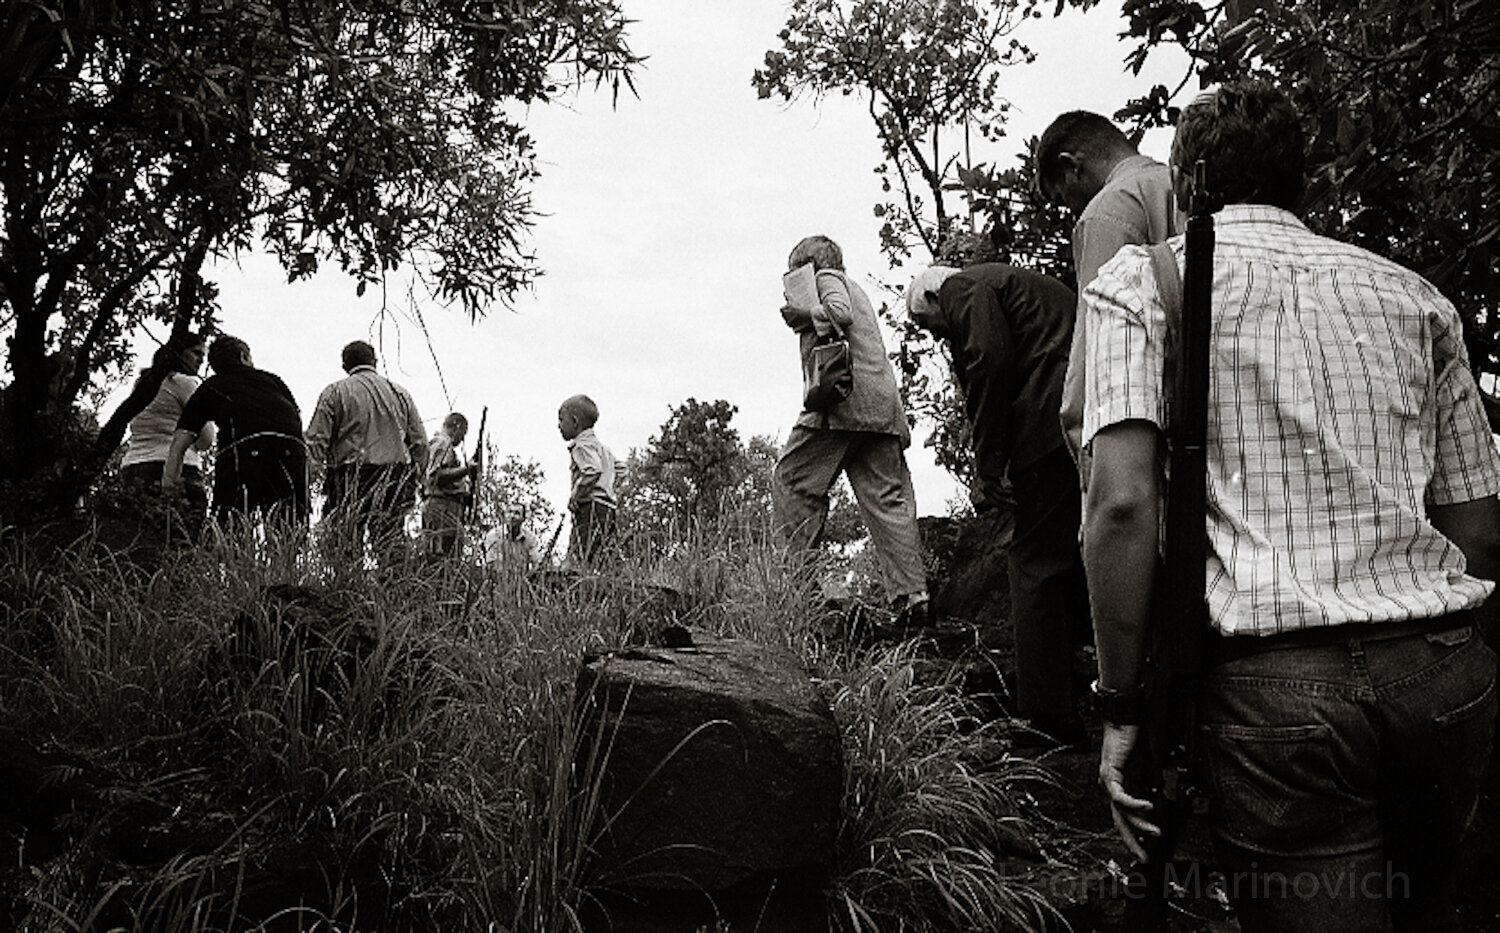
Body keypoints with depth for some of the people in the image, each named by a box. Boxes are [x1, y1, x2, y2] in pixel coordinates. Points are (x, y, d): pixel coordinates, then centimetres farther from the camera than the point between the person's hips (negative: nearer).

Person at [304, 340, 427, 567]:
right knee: (392, 547, 5)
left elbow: (316, 440, -4)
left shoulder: (335, 392, 4)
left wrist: (322, 467, 9)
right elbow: (420, 443, 12)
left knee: (346, 547, 0)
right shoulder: (400, 393, 14)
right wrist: (411, 478, 20)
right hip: (395, 481, 3)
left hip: (352, 479, -3)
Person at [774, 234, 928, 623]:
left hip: (845, 397, -8)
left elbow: (840, 313, -12)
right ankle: (913, 598, -7)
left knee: (791, 484, -2)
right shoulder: (856, 289, 34)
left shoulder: (827, 277, 9)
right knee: (888, 500, 0)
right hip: (885, 404, 8)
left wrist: (804, 316, 0)